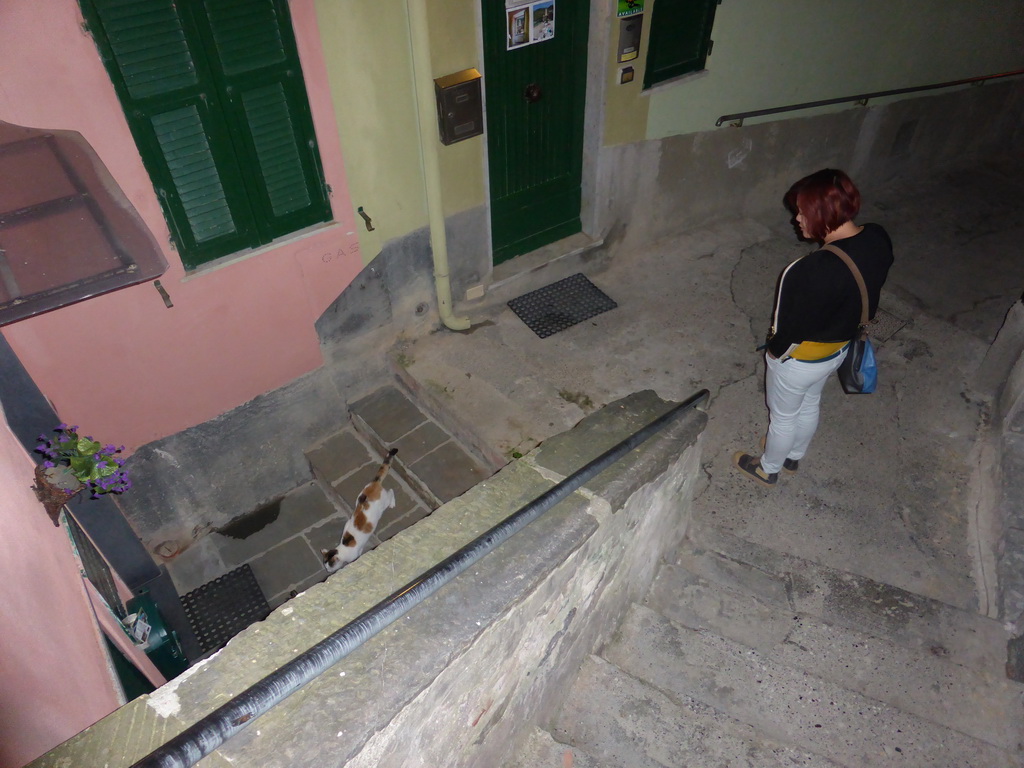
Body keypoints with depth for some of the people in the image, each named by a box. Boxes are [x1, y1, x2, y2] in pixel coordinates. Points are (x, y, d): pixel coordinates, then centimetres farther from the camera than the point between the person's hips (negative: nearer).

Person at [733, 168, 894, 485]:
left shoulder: (818, 270, -40)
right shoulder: (879, 239, -15)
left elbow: (793, 330, -29)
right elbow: (868, 298, 1)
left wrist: (774, 351, -9)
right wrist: (845, 328, 16)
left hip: (801, 359, -7)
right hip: (838, 348, 8)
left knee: (783, 416, 20)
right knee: (809, 404, 31)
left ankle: (768, 468, 47)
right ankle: (794, 456, 57)